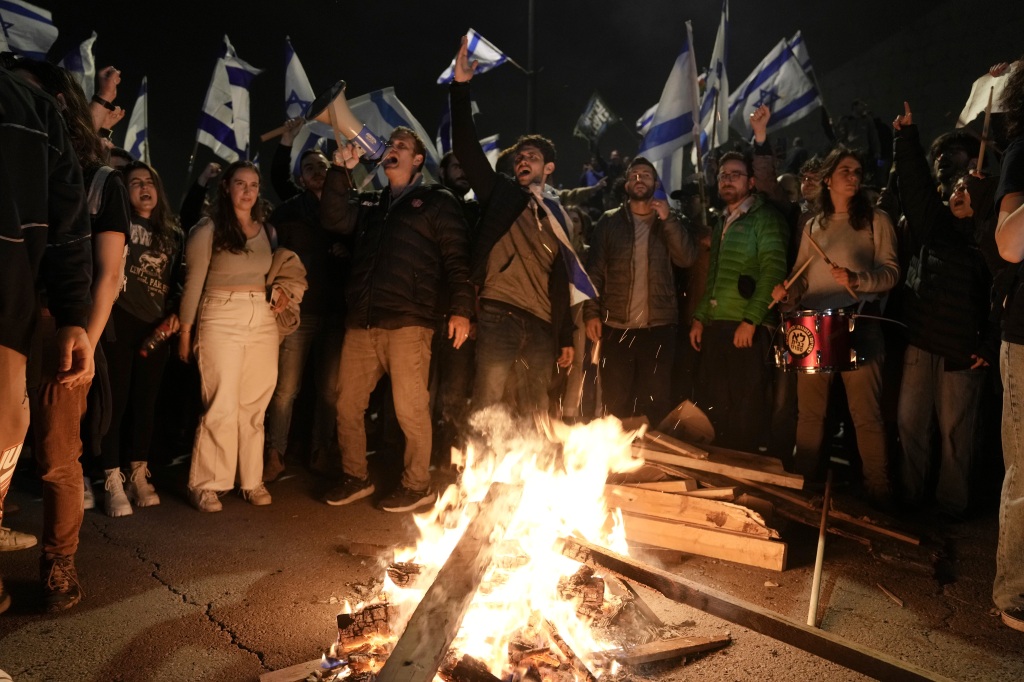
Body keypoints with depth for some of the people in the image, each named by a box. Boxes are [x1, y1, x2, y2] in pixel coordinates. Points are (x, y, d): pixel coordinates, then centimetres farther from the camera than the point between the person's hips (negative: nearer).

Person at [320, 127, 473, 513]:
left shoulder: (437, 201, 8)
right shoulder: (369, 205, 24)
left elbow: (456, 259, -1)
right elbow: (334, 217, 8)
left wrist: (460, 309, -12)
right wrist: (341, 170, 3)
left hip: (408, 322, -6)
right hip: (361, 322, 6)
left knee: (410, 408, -5)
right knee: (348, 405, 7)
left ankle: (417, 486, 9)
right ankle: (355, 478, 22)